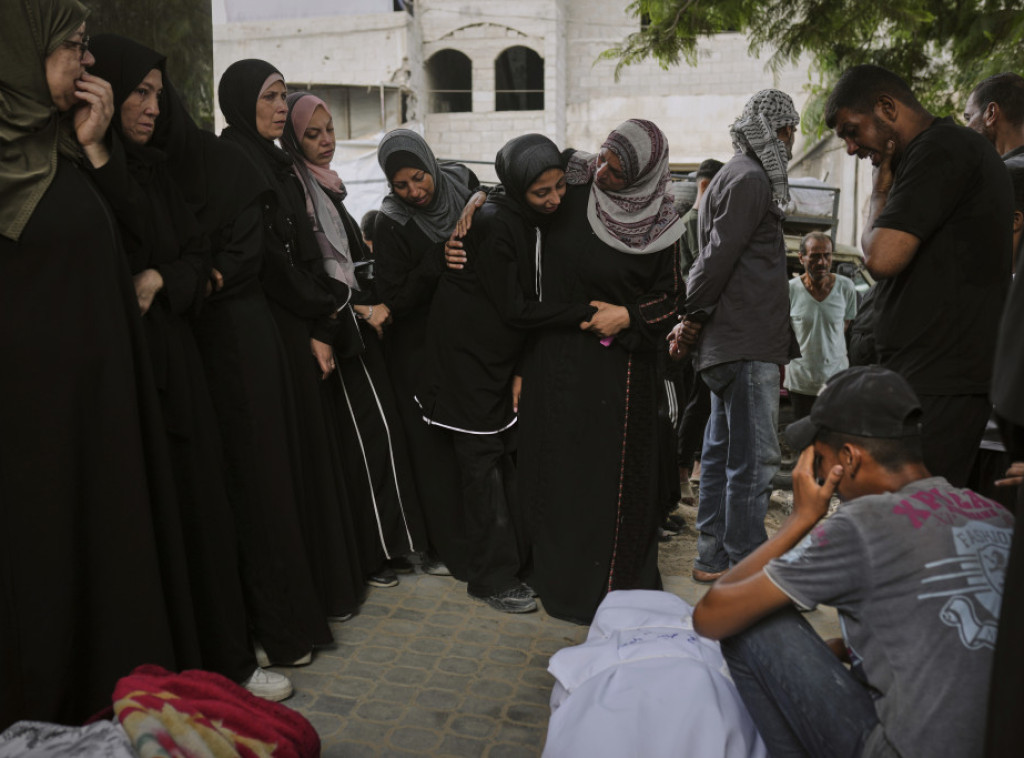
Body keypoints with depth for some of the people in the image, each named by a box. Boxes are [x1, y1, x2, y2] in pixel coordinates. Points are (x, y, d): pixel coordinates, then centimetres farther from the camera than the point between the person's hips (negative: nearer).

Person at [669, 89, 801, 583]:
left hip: (732, 341, 11)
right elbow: (719, 255, -18)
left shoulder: (740, 176, 23)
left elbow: (716, 256, 21)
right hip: (747, 343, -11)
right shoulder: (750, 178, -10)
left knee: (723, 450, 13)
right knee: (754, 459, -7)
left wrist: (692, 320, 16)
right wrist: (692, 320, -13)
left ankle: (714, 558, 21)